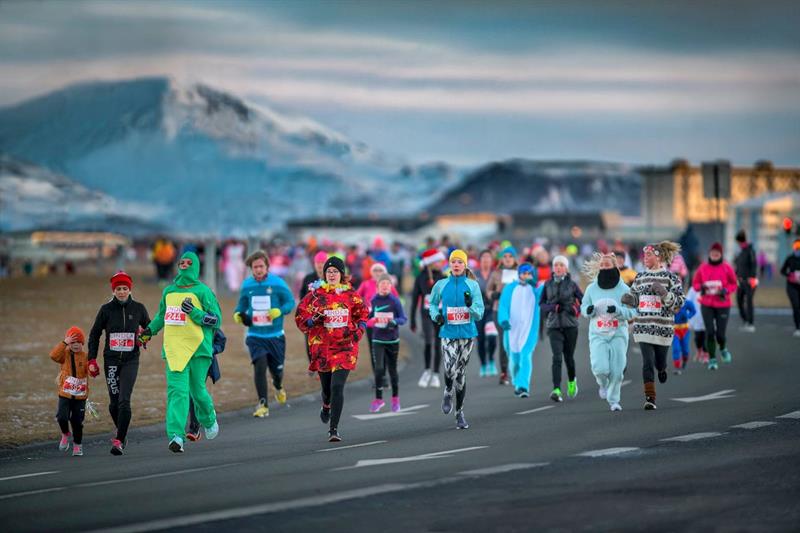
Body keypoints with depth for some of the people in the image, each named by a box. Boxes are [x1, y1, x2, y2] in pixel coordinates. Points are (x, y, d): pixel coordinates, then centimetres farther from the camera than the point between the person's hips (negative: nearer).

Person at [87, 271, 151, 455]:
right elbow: (94, 335, 7)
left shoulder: (138, 308, 2)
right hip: (111, 359, 1)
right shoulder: (106, 309, 1)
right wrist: (92, 360, 1)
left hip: (131, 360, -1)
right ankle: (121, 432, 28)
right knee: (114, 402, 3)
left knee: (124, 400, -14)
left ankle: (119, 440, -12)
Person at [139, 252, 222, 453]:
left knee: (197, 390, 5)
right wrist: (150, 330, 25)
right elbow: (162, 315, 33)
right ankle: (176, 436, -20)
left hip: (198, 348, -3)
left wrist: (194, 312, -14)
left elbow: (216, 319, -4)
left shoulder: (202, 291, 0)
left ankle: (209, 420, 37)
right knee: (177, 390, -10)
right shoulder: (169, 291, 16)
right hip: (174, 349, 3)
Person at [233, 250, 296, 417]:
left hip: (275, 336, -1)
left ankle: (278, 387, 47)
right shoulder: (246, 285, 1)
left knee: (276, 369, 9)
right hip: (255, 336, 1)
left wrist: (279, 311, -22)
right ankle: (263, 404, -9)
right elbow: (242, 304, 16)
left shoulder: (278, 283, -8)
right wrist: (238, 314, -5)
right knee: (259, 366, -16)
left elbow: (290, 302, -3)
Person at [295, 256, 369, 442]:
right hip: (322, 347, 1)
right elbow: (300, 316, 3)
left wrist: (360, 329, 2)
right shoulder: (316, 294, 0)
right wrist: (313, 321, -16)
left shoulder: (350, 294, 3)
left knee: (337, 386, -13)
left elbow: (362, 312, 18)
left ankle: (334, 429, -9)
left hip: (345, 346, -1)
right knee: (327, 387, 10)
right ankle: (326, 406, 49)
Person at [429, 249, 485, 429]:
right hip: (448, 333, -1)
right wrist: (436, 315, 0)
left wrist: (471, 305, -22)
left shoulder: (472, 285, 0)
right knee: (450, 369, -21)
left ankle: (460, 412, 20)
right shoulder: (441, 285, 3)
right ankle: (448, 393, 13)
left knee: (461, 373, 7)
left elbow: (479, 314, -2)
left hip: (467, 333, 1)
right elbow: (433, 304, 20)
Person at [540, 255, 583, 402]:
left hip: (570, 325, 0)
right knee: (556, 357, -15)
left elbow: (584, 302, 6)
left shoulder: (572, 284, 1)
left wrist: (575, 309, -14)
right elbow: (542, 304, 10)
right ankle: (557, 390, -23)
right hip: (554, 325, 0)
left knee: (569, 357, 9)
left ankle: (572, 381, 40)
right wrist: (552, 307, -10)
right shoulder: (548, 284, 5)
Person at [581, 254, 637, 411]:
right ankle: (603, 384, 21)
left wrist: (618, 310, -23)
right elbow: (583, 306, 13)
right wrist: (588, 310, -10)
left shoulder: (623, 289, -5)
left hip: (618, 334, 0)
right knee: (600, 368, -14)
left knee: (616, 370, -1)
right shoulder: (592, 289, 1)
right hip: (598, 335, 1)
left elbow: (632, 311, -5)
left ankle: (614, 400, 19)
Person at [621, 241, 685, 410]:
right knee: (647, 362, -8)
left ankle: (662, 369, 49)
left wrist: (665, 293, -21)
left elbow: (680, 302, -5)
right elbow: (635, 298, 20)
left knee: (659, 361, 11)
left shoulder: (670, 277, -3)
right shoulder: (640, 277, 9)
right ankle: (650, 398, -7)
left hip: (663, 327, -2)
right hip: (643, 326, 2)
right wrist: (627, 299, -2)